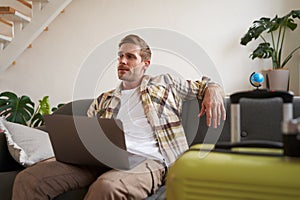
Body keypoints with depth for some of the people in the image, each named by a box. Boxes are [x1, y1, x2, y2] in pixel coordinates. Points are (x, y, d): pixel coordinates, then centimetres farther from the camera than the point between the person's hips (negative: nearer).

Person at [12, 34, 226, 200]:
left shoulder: (164, 83, 21)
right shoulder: (103, 100, 28)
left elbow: (202, 85, 25)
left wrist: (213, 89, 0)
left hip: (146, 160, -3)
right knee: (29, 178, -20)